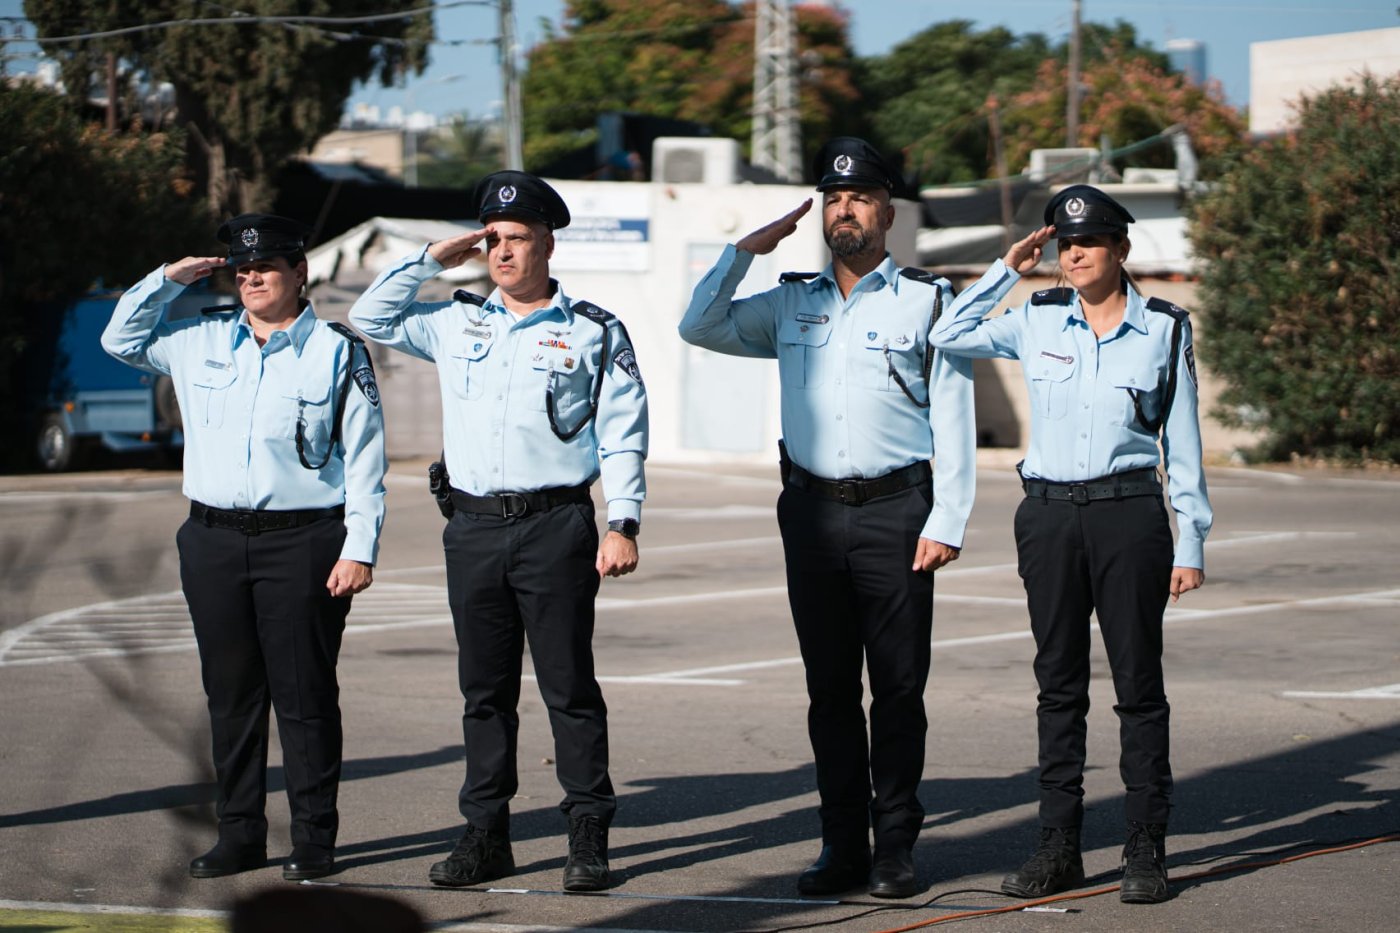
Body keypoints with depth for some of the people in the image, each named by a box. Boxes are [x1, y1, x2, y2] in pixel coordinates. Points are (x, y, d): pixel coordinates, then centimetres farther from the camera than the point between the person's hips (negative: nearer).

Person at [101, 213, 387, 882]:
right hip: (213, 543, 4)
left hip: (302, 543, -4)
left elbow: (364, 460, -2)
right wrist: (169, 278, 10)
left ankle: (314, 838, 4)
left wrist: (359, 550, -9)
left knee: (304, 694, -2)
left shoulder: (338, 353, 0)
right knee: (230, 693, 8)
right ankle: (239, 834, 16)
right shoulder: (200, 340, 12)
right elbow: (119, 339, 24)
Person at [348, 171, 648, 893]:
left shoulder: (593, 332, 2)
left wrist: (623, 525, -9)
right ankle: (486, 836, 13)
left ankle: (589, 838, 3)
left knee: (569, 686, -2)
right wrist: (433, 259, 9)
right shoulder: (455, 324, 14)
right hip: (473, 528, 4)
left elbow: (623, 435, 0)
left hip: (555, 527, -4)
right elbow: (370, 317, 18)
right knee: (484, 690, 8)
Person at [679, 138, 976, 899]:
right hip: (812, 511, 4)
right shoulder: (790, 305, 15)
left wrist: (946, 521, -8)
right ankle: (842, 845, 10)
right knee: (829, 688, 5)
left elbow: (954, 419, 0)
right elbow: (699, 328, 15)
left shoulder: (926, 301, 3)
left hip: (895, 508, -4)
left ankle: (895, 848, 3)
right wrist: (745, 251, 7)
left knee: (898, 687, -2)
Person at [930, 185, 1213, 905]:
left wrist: (1190, 542, 2)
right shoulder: (1038, 321, 7)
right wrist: (1007, 269, 5)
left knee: (1138, 682, 0)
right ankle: (1058, 846, 11)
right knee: (1058, 683, 6)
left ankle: (1145, 850, 5)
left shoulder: (1164, 330, 2)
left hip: (1129, 514, -2)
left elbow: (1182, 443, 5)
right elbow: (948, 337, 10)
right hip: (1049, 515, 2)